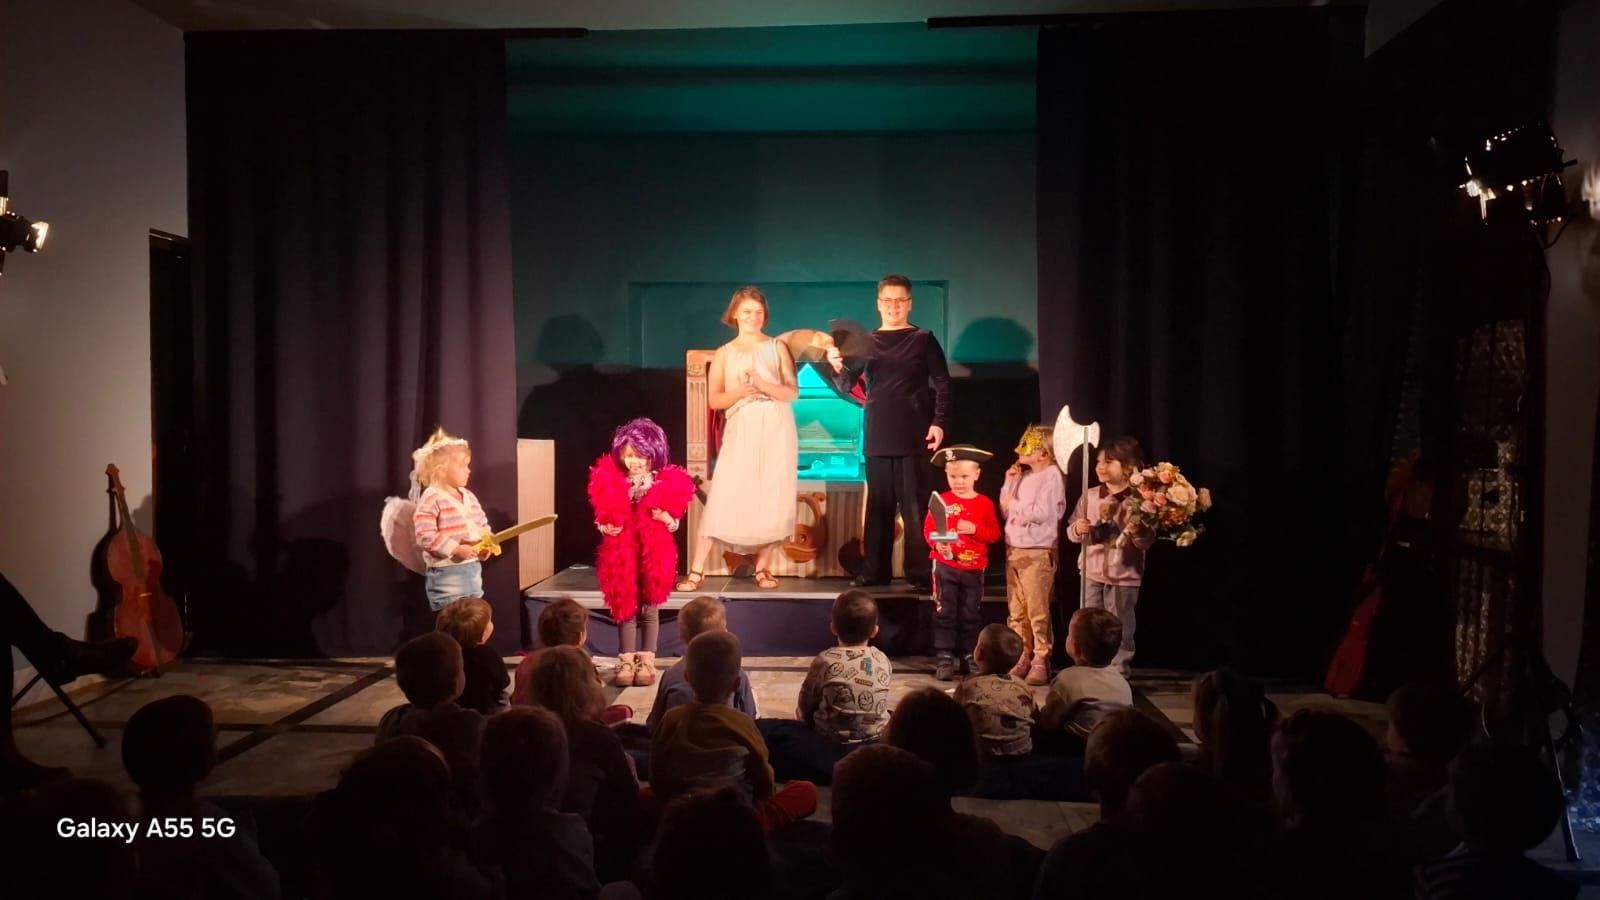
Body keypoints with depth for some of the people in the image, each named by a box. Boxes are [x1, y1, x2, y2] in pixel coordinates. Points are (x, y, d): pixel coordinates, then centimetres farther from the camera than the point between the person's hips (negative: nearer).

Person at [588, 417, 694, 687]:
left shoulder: (665, 484, -2)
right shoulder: (614, 484, 1)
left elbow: (675, 524, 3)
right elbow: (604, 519, 9)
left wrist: (666, 518, -18)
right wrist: (606, 527, -12)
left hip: (653, 554, -1)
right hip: (622, 553, 1)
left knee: (650, 608, 5)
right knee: (625, 607, 5)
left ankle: (647, 661, 14)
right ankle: (627, 662, 12)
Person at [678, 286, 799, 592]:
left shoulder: (777, 348, 8)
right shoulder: (724, 354, 9)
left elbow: (793, 392, 2)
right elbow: (714, 400, 5)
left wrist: (763, 385, -15)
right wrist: (740, 392, -14)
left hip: (776, 431, 1)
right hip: (741, 432, 0)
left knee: (772, 499, 1)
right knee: (722, 498, -7)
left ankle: (762, 567, 13)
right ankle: (696, 570, -5)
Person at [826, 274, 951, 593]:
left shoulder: (923, 339, 4)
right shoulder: (867, 341, 12)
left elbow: (942, 383, 1)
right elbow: (846, 386, 7)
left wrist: (938, 422, -10)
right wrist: (837, 367, -14)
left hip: (914, 437, -3)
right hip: (878, 438, 3)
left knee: (914, 507, -3)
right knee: (878, 505, 6)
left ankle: (921, 573, -1)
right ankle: (874, 570, 12)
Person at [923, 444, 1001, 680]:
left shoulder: (984, 503, 0)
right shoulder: (941, 500, -2)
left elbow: (994, 534, -1)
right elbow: (928, 528, -2)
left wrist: (975, 529, -18)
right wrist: (936, 543, -21)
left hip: (973, 568, 1)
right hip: (945, 566, -1)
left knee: (970, 615, 9)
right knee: (944, 613, 0)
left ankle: (969, 657, 21)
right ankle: (945, 659, 5)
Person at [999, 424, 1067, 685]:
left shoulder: (1051, 477, -9)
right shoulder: (1022, 476, 12)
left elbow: (1040, 514, -21)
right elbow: (1004, 511, 13)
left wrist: (1014, 503, -9)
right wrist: (1009, 483, 6)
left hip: (1037, 553, -8)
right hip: (1013, 551, 8)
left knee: (1037, 612, -4)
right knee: (1016, 612, 11)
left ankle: (1041, 662, 3)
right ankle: (1021, 659, 19)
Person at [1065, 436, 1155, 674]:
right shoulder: (1090, 496, 2)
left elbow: (1147, 542, -8)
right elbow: (1071, 532, 6)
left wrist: (1138, 533, -29)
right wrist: (1078, 530, -16)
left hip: (1124, 575, -4)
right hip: (1092, 573, 4)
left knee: (1120, 630, 5)